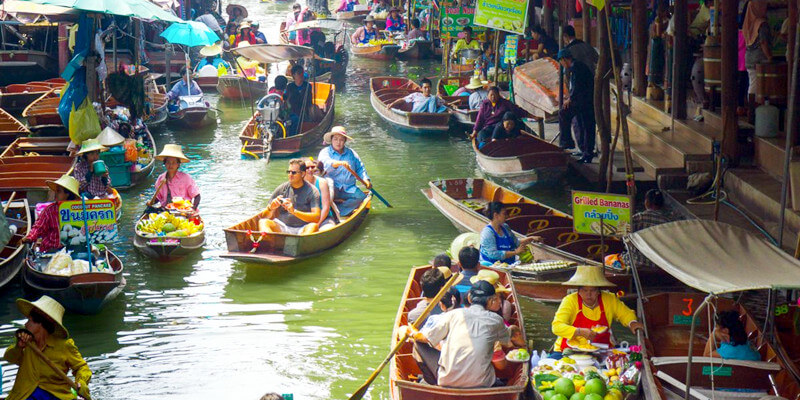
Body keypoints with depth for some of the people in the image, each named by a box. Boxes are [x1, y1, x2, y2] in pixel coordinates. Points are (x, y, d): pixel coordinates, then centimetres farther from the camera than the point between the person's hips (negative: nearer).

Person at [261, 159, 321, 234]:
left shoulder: (312, 191, -1)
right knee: (262, 222, -22)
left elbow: (317, 217, -14)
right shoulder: (281, 189, 7)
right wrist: (270, 208, -15)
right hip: (282, 227, 3)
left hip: (302, 230, -2)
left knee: (313, 226, -33)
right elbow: (266, 216, 9)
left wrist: (294, 211, -24)